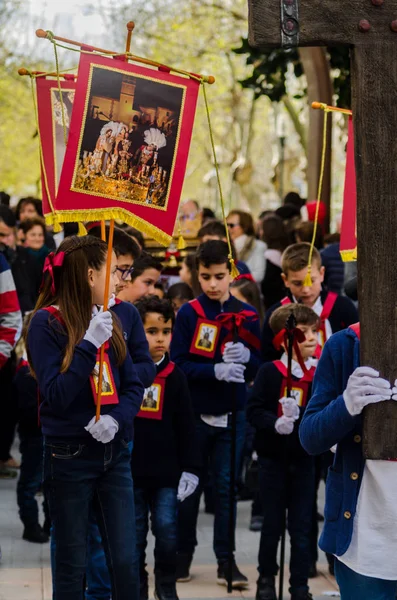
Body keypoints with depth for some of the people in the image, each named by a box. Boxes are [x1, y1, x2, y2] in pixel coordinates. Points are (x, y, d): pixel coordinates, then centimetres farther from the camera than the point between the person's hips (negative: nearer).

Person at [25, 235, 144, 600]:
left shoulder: (108, 320, 7)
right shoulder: (47, 322, -10)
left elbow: (134, 385, 7)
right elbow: (55, 395, -17)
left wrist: (117, 419, -13)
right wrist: (89, 345, -25)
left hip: (114, 453, 5)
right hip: (70, 456, -5)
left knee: (125, 562, 4)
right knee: (72, 568, 4)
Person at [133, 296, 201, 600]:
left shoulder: (175, 376, 0)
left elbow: (186, 427, 2)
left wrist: (191, 469, -2)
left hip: (166, 472, 0)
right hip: (129, 470, 0)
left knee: (167, 531, -1)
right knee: (134, 534, 8)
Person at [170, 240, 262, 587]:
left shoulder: (246, 315, 0)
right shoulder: (189, 314, -5)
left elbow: (260, 365, 0)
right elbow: (179, 363, -11)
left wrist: (246, 358, -23)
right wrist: (217, 369, -25)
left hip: (232, 415, 1)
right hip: (194, 412, -1)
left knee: (226, 485, 5)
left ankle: (225, 558, 12)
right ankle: (184, 552, 23)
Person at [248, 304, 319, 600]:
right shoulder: (270, 371, -7)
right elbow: (254, 410, -9)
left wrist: (298, 417, -22)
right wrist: (276, 423, -25)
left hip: (304, 459, 1)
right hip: (273, 457, -1)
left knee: (302, 525, 4)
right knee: (272, 523, 10)